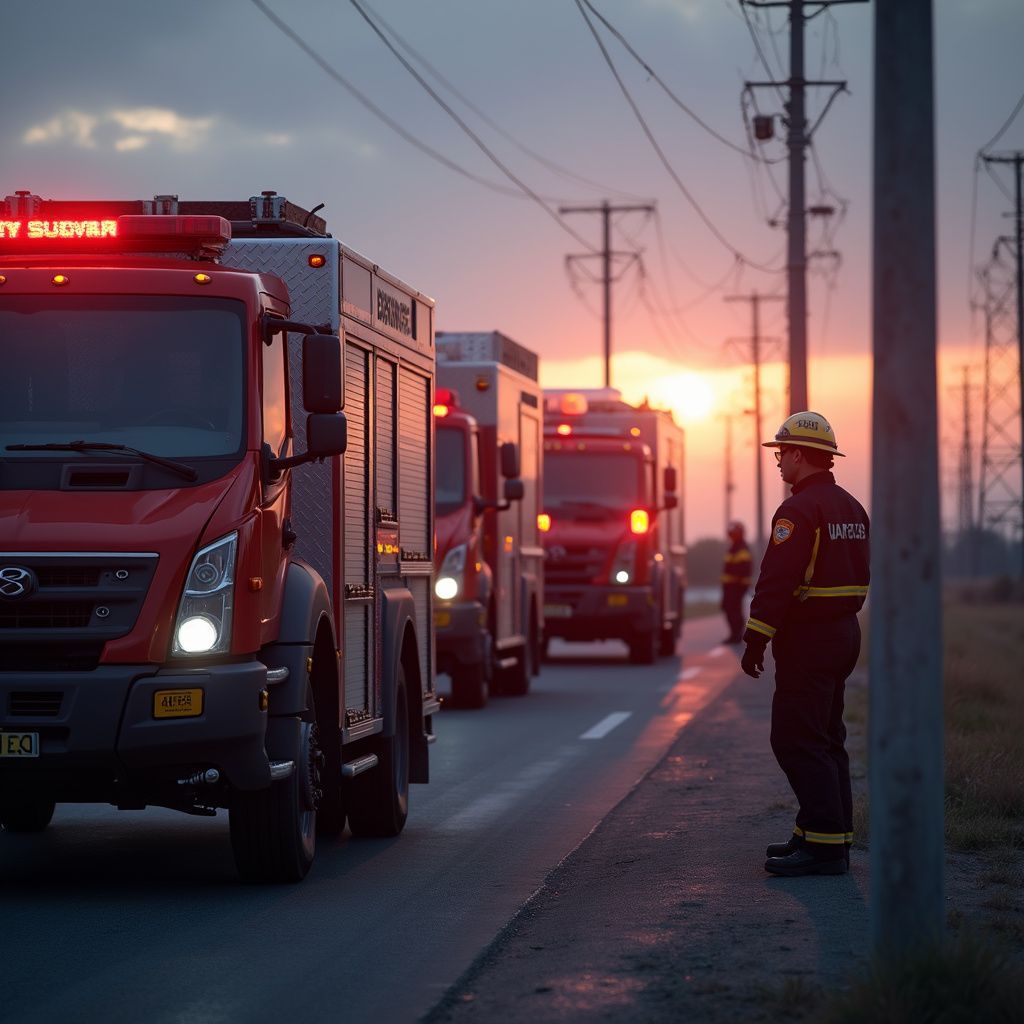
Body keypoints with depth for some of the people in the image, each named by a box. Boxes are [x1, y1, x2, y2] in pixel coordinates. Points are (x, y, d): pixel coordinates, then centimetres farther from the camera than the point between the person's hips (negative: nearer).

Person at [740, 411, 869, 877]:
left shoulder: (799, 510, -16)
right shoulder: (851, 507, 14)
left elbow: (777, 580, -21)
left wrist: (756, 640, -18)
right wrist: (840, 620, 20)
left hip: (807, 641, -10)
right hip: (845, 631, 10)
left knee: (797, 742, -8)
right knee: (824, 738, 15)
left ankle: (824, 847, -11)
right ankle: (824, 833, 19)